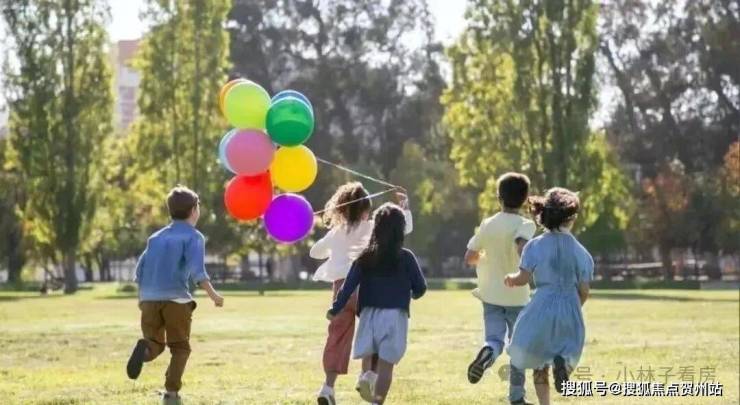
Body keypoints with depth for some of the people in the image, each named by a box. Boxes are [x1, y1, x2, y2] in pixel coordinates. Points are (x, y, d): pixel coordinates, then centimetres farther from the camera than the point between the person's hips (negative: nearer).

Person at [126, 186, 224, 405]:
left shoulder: (156, 237, 18)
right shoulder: (193, 236, 1)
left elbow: (140, 270, 17)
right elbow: (196, 270, -14)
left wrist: (141, 297, 29)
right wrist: (213, 294, -10)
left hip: (149, 299, 4)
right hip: (176, 299, -4)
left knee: (155, 345, 14)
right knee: (180, 348, 10)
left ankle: (144, 348, -21)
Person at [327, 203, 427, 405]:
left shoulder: (365, 257, 0)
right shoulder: (405, 257, -5)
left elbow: (349, 286, -2)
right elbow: (420, 287, 1)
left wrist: (335, 310, 6)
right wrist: (412, 294, 24)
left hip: (370, 314, 2)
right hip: (395, 315, -2)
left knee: (368, 357, 18)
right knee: (386, 364, -1)